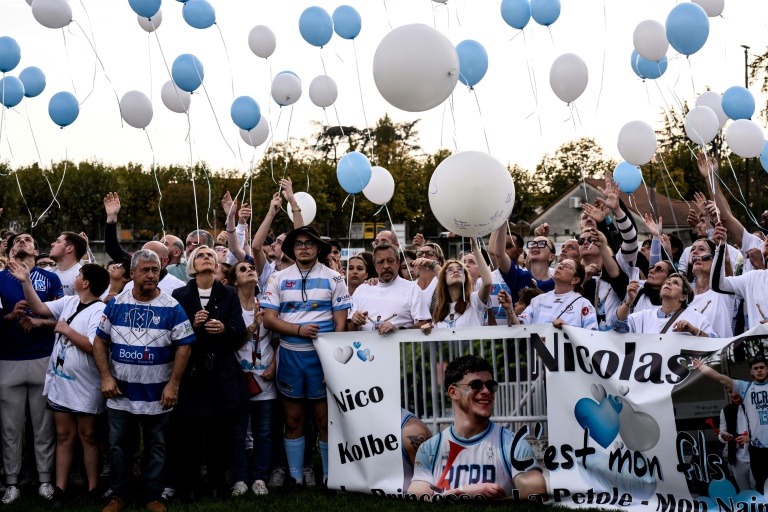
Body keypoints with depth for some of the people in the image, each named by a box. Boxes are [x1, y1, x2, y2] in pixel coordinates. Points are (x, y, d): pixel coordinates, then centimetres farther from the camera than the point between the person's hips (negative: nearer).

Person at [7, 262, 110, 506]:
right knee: (64, 435, 11)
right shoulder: (69, 302, 7)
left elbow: (93, 346, -26)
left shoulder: (100, 311, -17)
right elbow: (39, 308, 9)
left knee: (88, 436, 5)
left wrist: (65, 329, -17)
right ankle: (60, 489, 16)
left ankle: (93, 490, 14)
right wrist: (26, 281, 2)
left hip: (84, 385, -7)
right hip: (60, 380, 7)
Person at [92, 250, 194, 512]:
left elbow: (183, 346, -7)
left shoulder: (172, 308, -6)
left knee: (157, 447, 8)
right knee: (119, 446, 11)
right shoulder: (116, 304, 1)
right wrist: (106, 377, -4)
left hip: (157, 394, -2)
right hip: (120, 392, 2)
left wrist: (173, 384, -13)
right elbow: (100, 341, 5)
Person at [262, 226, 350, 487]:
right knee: (293, 420, 8)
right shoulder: (278, 279, 7)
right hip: (289, 355, 2)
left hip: (322, 355, -2)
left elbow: (340, 322, 0)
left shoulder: (333, 278, 3)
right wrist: (298, 330, -14)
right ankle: (296, 479, 17)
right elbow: (269, 319, 0)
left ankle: (329, 477, 11)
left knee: (325, 419, 1)